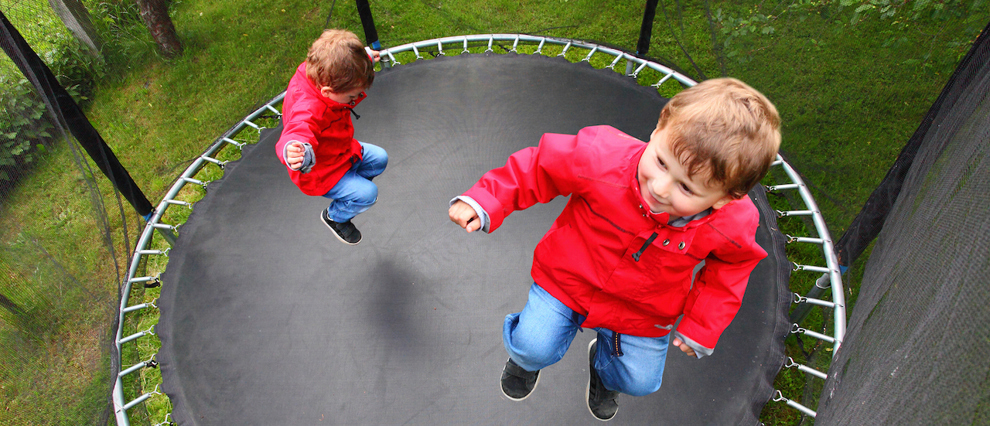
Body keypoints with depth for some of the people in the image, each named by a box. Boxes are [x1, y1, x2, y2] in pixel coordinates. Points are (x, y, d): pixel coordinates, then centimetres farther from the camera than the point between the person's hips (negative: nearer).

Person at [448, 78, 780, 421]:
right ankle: (525, 356, 34)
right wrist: (485, 202, -23)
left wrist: (703, 323, -5)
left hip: (643, 314, 2)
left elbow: (731, 264, -3)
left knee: (639, 382, 14)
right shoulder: (603, 158, -36)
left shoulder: (733, 225, -27)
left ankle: (605, 359, 54)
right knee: (535, 349, -10)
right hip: (568, 280, -2)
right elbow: (540, 167, -20)